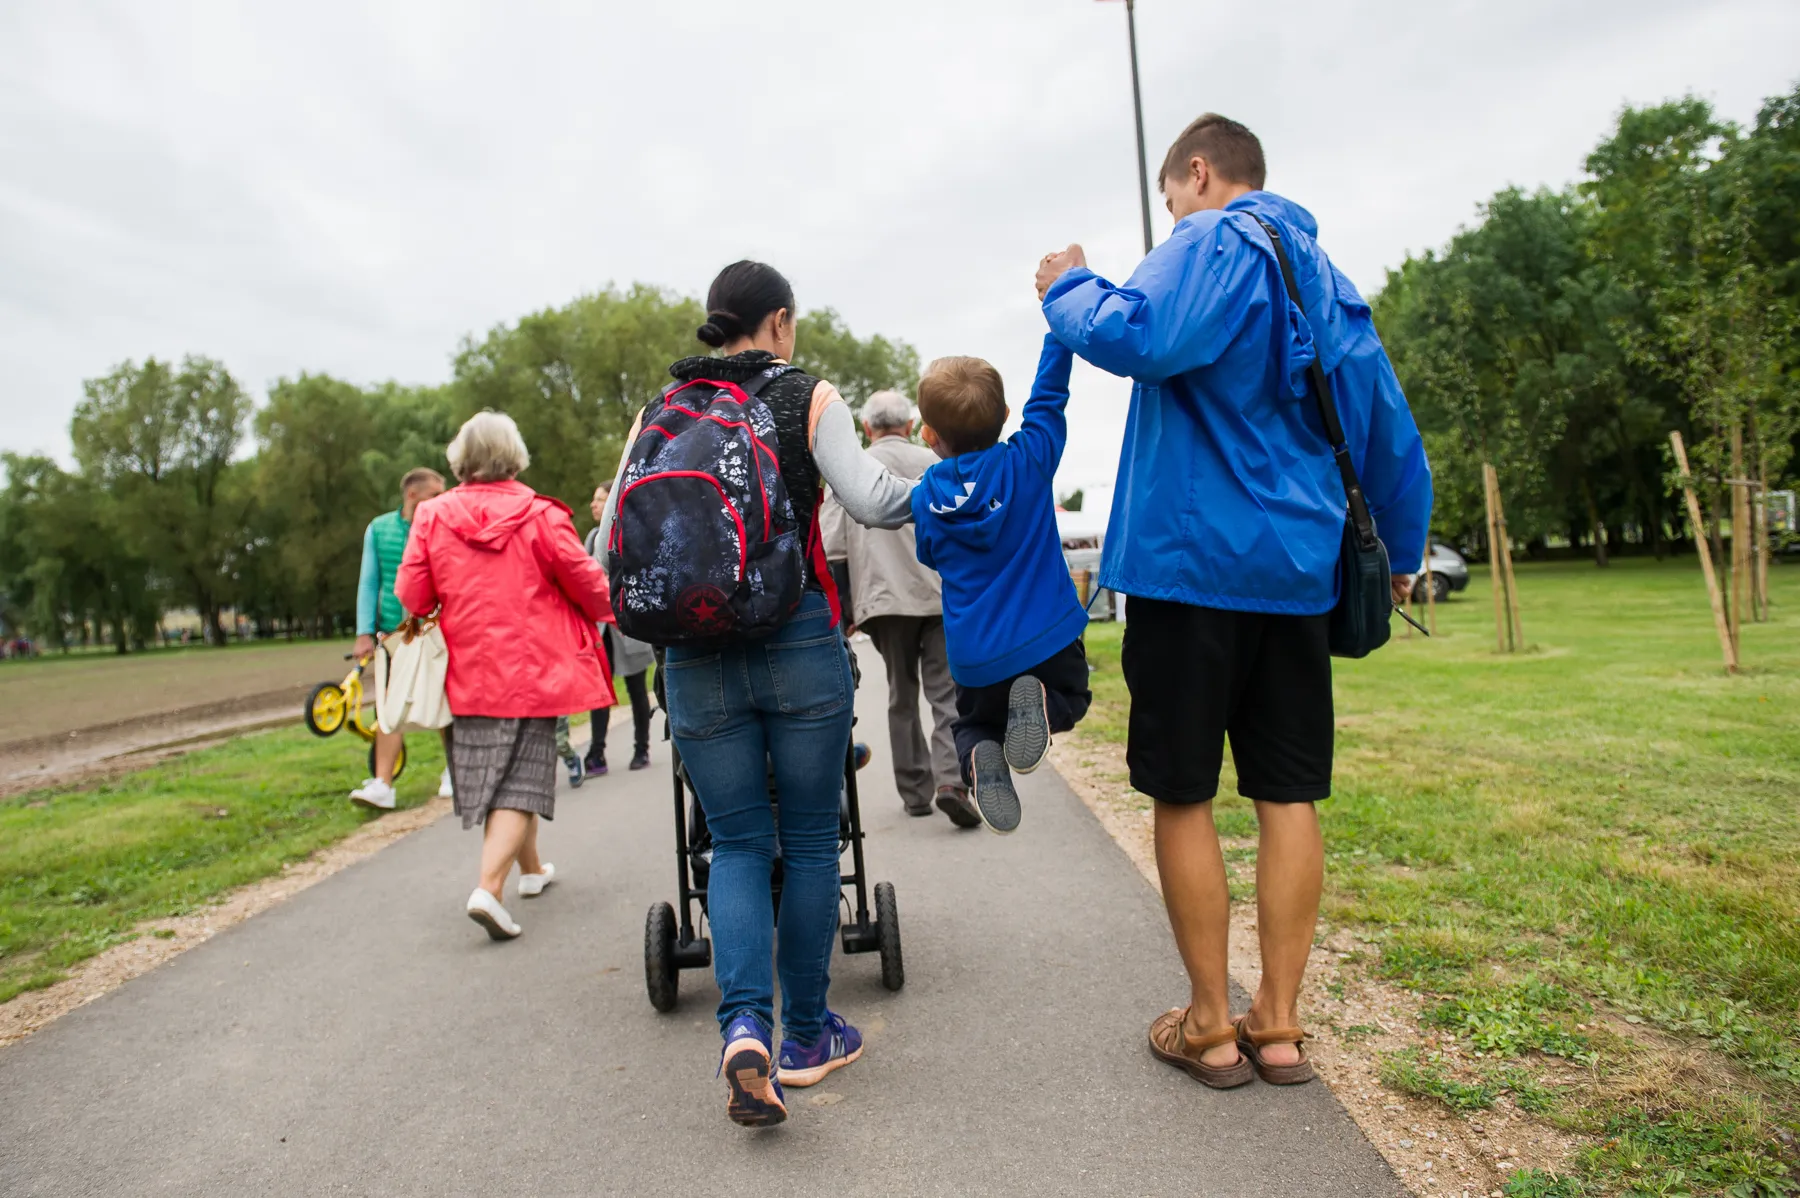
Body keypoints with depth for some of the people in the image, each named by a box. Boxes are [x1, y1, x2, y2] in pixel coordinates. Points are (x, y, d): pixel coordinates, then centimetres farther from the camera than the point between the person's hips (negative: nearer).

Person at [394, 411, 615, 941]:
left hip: (472, 673, 4)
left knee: (496, 776, 19)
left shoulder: (433, 516, -3)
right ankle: (488, 888, -13)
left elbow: (412, 594, -1)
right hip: (533, 670, -3)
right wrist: (611, 610, 17)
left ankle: (531, 868, 36)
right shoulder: (541, 515, -9)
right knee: (522, 781, 1)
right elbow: (587, 584, -5)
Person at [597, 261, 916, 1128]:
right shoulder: (808, 397, 1)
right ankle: (806, 1035, 22)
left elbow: (612, 548, 7)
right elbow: (869, 500, -11)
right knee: (810, 838, 11)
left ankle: (745, 1024, -6)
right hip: (799, 643, -2)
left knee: (738, 843, 12)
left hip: (696, 655, 3)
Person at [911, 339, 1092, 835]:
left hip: (975, 659, 1)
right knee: (1071, 700, 28)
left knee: (974, 725, 27)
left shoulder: (925, 498, -4)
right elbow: (1049, 393, 1)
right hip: (1049, 641, -1)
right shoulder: (1028, 462, -9)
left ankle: (978, 757, -11)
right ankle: (1040, 704, -9)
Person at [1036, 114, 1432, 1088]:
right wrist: (1402, 553, 29)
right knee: (1288, 795, 9)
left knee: (1183, 794, 3)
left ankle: (1210, 1026, 12)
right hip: (1296, 570, 7)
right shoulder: (1324, 274, 19)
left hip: (1190, 561, -7)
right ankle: (1279, 1023, 17)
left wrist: (1068, 288, -5)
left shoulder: (1217, 242, -4)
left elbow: (1136, 337, -25)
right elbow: (1389, 430, 20)